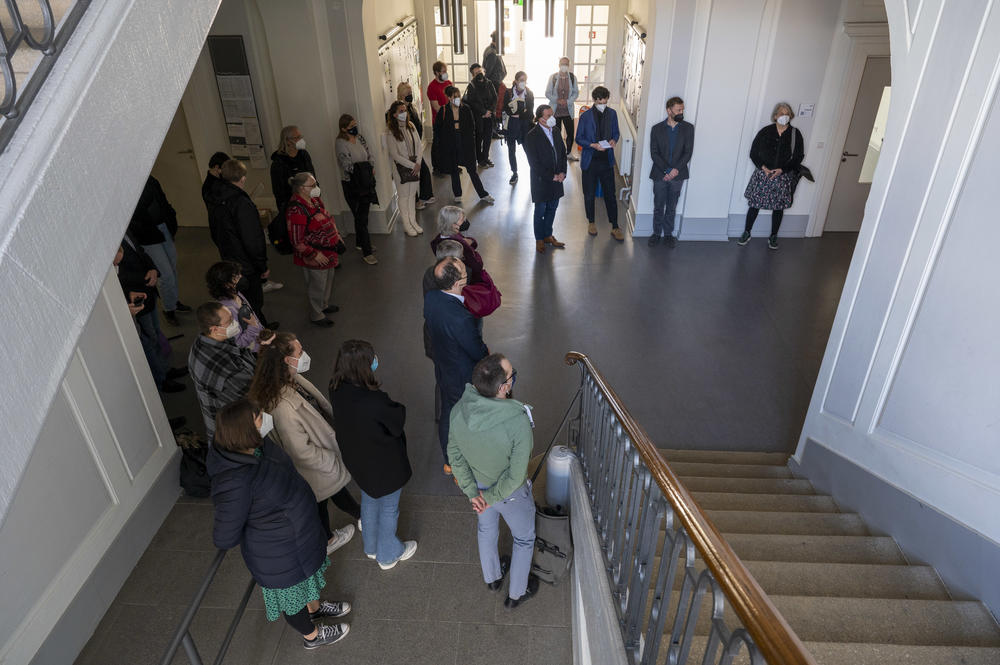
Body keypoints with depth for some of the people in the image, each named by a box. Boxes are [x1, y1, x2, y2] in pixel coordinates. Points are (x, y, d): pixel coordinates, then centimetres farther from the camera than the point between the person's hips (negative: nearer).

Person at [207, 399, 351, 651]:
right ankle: (312, 635, 52)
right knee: (292, 593, 23)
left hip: (296, 531, 7)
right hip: (279, 553, -7)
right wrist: (258, 527, -9)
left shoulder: (257, 444, -18)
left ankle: (314, 607, 63)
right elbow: (224, 538, -28)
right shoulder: (235, 482, -42)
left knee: (306, 575, 33)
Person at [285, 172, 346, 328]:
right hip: (314, 257, -9)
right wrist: (315, 254, -22)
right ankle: (316, 315, 30)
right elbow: (297, 242, -24)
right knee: (317, 286, 8)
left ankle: (324, 305, 49)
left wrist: (337, 235, 14)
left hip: (328, 252, 9)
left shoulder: (315, 199, 0)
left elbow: (328, 218, 17)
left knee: (328, 280, 26)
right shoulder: (296, 210, -28)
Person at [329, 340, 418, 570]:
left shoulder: (337, 390, -18)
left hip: (357, 460, 7)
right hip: (384, 464, -7)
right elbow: (397, 422, -21)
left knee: (369, 501, 30)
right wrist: (398, 408, -4)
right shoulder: (374, 402, -39)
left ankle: (371, 547, 54)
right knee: (389, 508, 19)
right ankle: (388, 555, 43)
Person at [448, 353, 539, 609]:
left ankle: (492, 577, 60)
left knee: (486, 528, 33)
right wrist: (492, 498, -15)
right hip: (512, 493, -4)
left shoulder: (459, 409, -25)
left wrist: (472, 491, -3)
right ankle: (516, 594, 48)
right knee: (524, 539, 26)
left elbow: (454, 454, -12)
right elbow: (516, 475, -31)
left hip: (478, 486, 4)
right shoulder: (518, 420, -39)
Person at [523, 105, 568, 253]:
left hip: (556, 179, 6)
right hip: (541, 181, -6)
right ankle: (539, 239, 25)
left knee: (552, 208, 17)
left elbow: (563, 152, 10)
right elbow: (534, 163, -18)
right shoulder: (531, 137, -16)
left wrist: (562, 172, -5)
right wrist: (552, 177, -17)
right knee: (540, 211, 8)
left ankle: (548, 235, 34)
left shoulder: (556, 131, 4)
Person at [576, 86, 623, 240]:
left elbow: (616, 132, 13)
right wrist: (593, 145, -20)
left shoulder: (612, 114, 1)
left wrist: (614, 140, -10)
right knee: (589, 195, 11)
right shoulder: (586, 116, -8)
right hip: (590, 160, -2)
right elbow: (579, 139, -4)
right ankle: (591, 222, 32)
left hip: (606, 160, 2)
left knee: (610, 195, 4)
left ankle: (615, 227, 13)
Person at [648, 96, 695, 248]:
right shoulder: (657, 129, 0)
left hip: (677, 175, 1)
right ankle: (656, 233, 22)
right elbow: (654, 153, -5)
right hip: (660, 175, 0)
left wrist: (676, 169, -16)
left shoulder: (688, 128, 1)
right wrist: (666, 170, -16)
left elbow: (688, 152, -4)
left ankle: (668, 234, 22)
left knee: (672, 207, 10)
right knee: (658, 207, 8)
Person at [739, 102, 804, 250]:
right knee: (754, 204, 2)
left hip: (783, 176, 1)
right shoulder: (765, 131, -3)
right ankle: (747, 233, 18)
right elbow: (753, 153, 0)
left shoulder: (795, 134, -2)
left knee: (778, 207, 7)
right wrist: (763, 167, -14)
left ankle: (773, 237, 21)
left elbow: (798, 157, 0)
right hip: (762, 175, 0)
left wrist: (782, 170, -13)